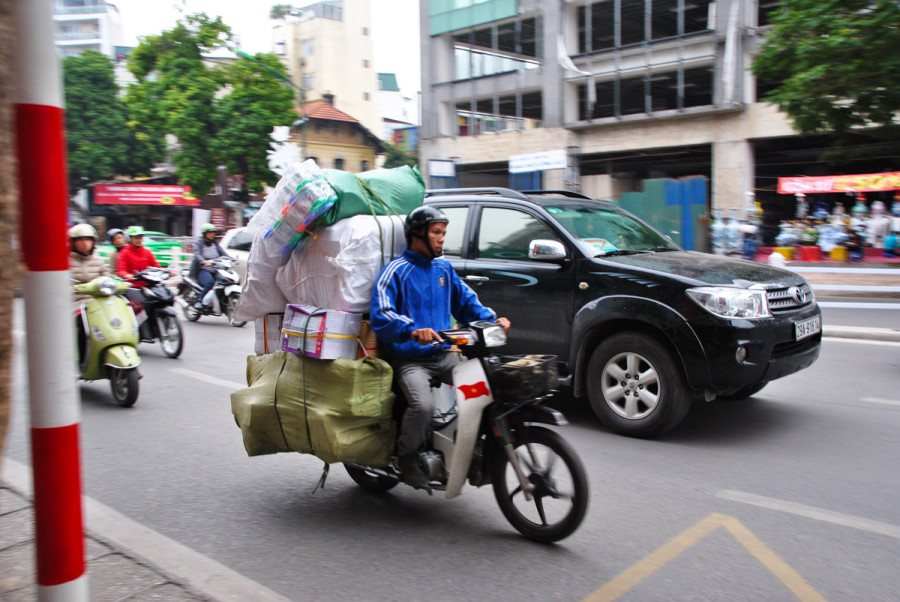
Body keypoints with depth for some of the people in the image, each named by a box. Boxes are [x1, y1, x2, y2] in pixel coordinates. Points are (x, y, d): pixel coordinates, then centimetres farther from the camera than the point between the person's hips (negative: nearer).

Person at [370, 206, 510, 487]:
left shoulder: (444, 268, 16)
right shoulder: (396, 271, -6)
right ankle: (407, 456, -1)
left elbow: (466, 301, 19)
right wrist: (411, 331, -37)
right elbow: (380, 314, -19)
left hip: (444, 353, 6)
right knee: (423, 405, -30)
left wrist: (492, 319, -1)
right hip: (410, 359, -6)